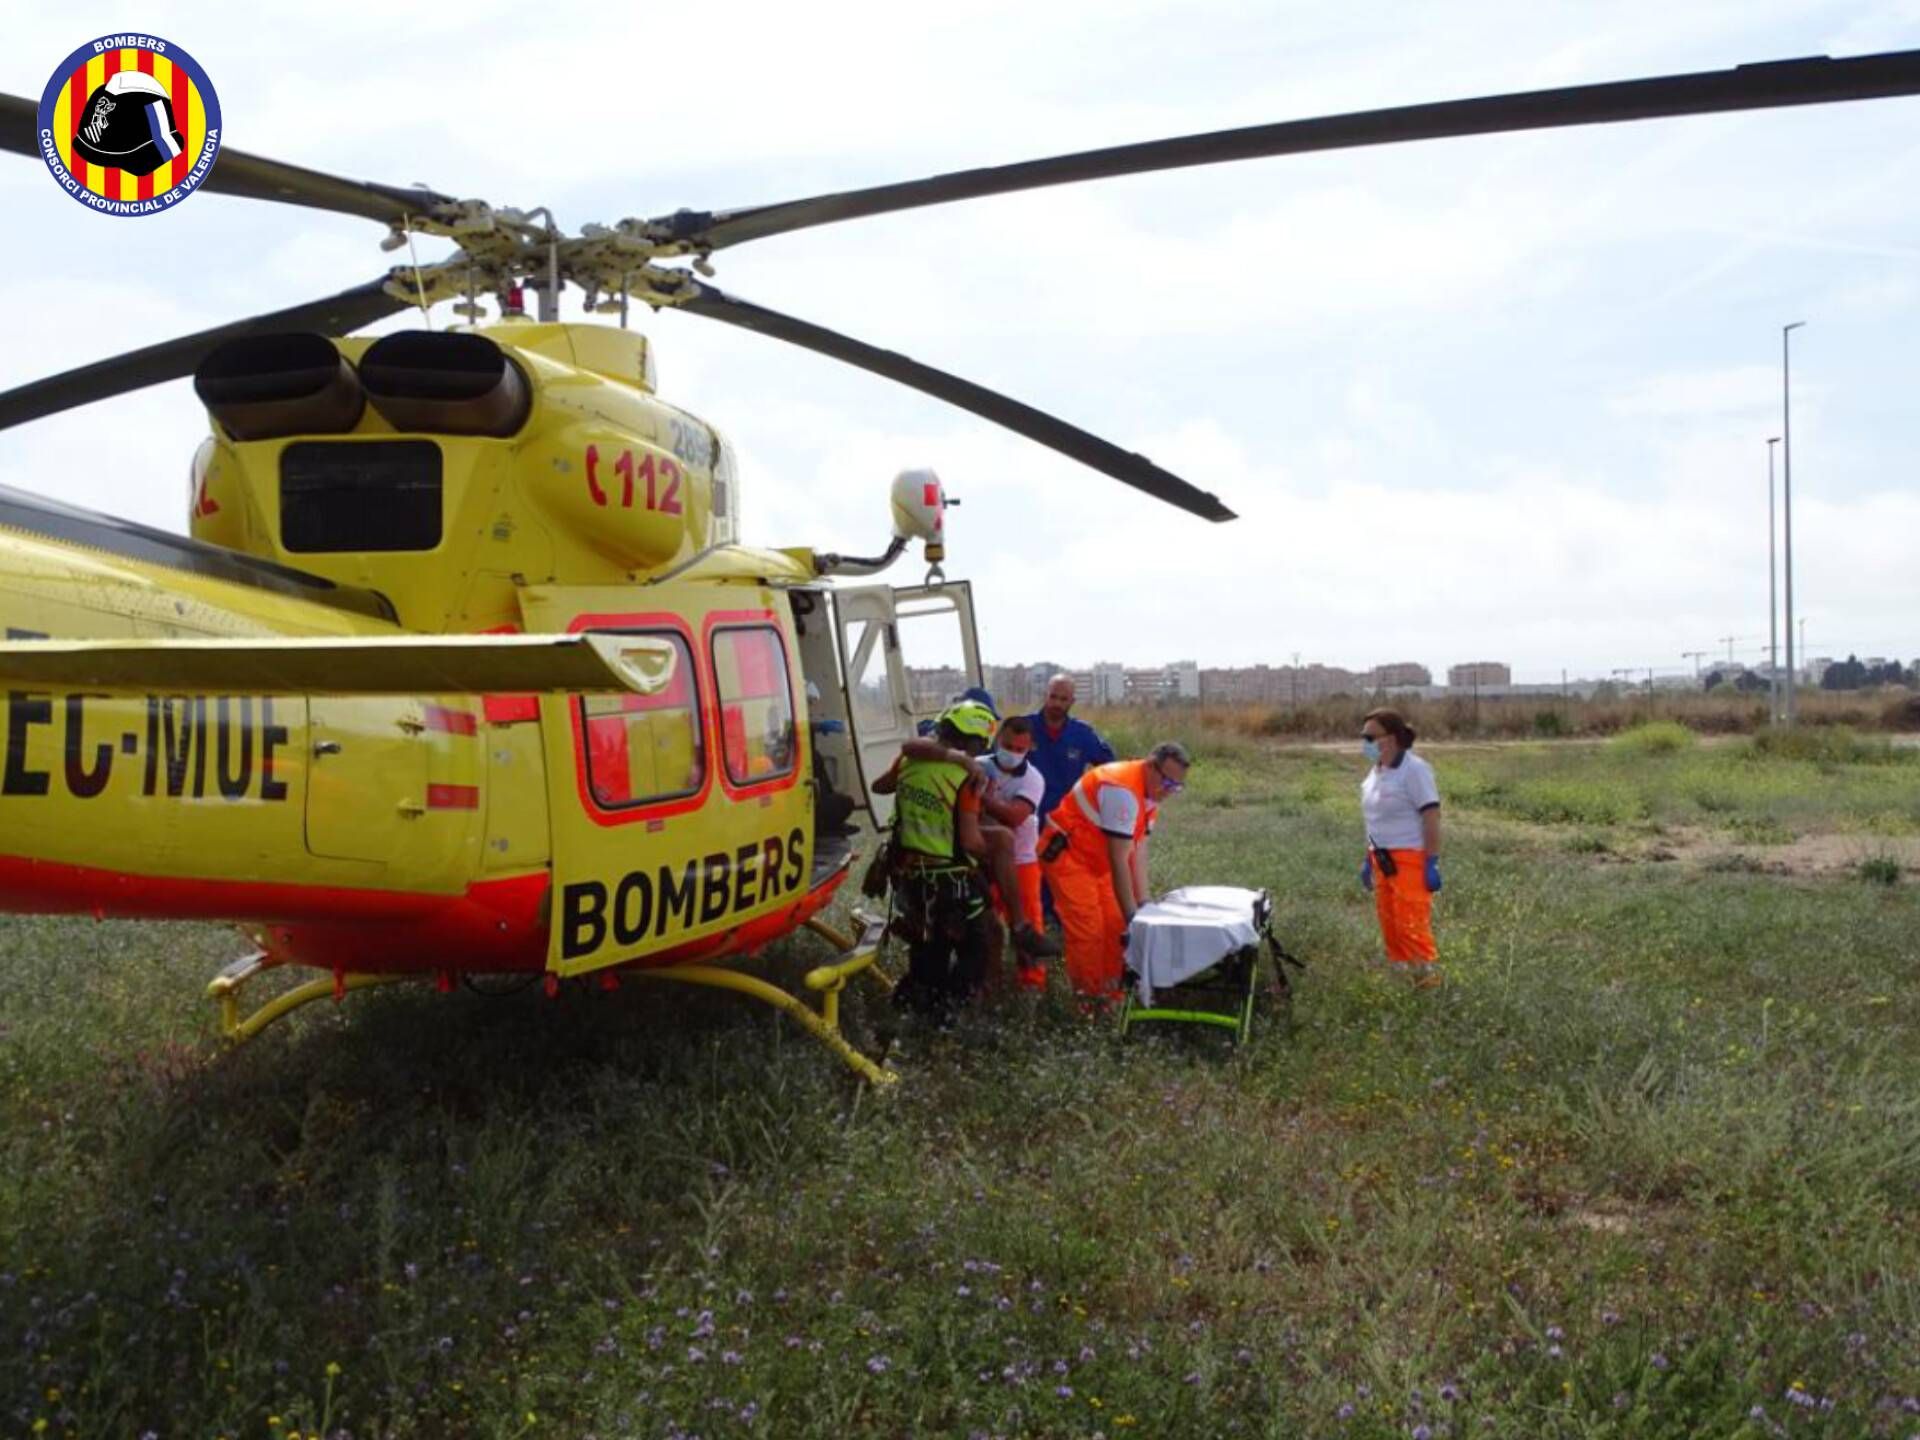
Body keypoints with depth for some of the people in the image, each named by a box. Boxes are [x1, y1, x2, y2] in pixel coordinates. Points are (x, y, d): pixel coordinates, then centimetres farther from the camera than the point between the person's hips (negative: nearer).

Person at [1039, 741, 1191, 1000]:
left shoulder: (1151, 793, 0)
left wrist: (1144, 904, -8)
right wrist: (1132, 915, -23)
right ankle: (1090, 998, -7)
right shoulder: (1123, 790, -29)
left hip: (1097, 861, 9)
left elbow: (1138, 852, -2)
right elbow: (1119, 860, -27)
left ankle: (1111, 994, 14)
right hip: (1065, 854, -9)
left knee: (1115, 924, 6)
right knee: (1087, 930, -13)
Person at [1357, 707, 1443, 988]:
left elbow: (1431, 818, -16)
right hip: (1383, 859, 8)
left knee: (1412, 925, -7)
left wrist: (1432, 863, -19)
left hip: (1410, 859, -8)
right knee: (1390, 924, 13)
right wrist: (1369, 859, 18)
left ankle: (1428, 977, 5)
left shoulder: (1413, 769, -15)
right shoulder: (1376, 771, 10)